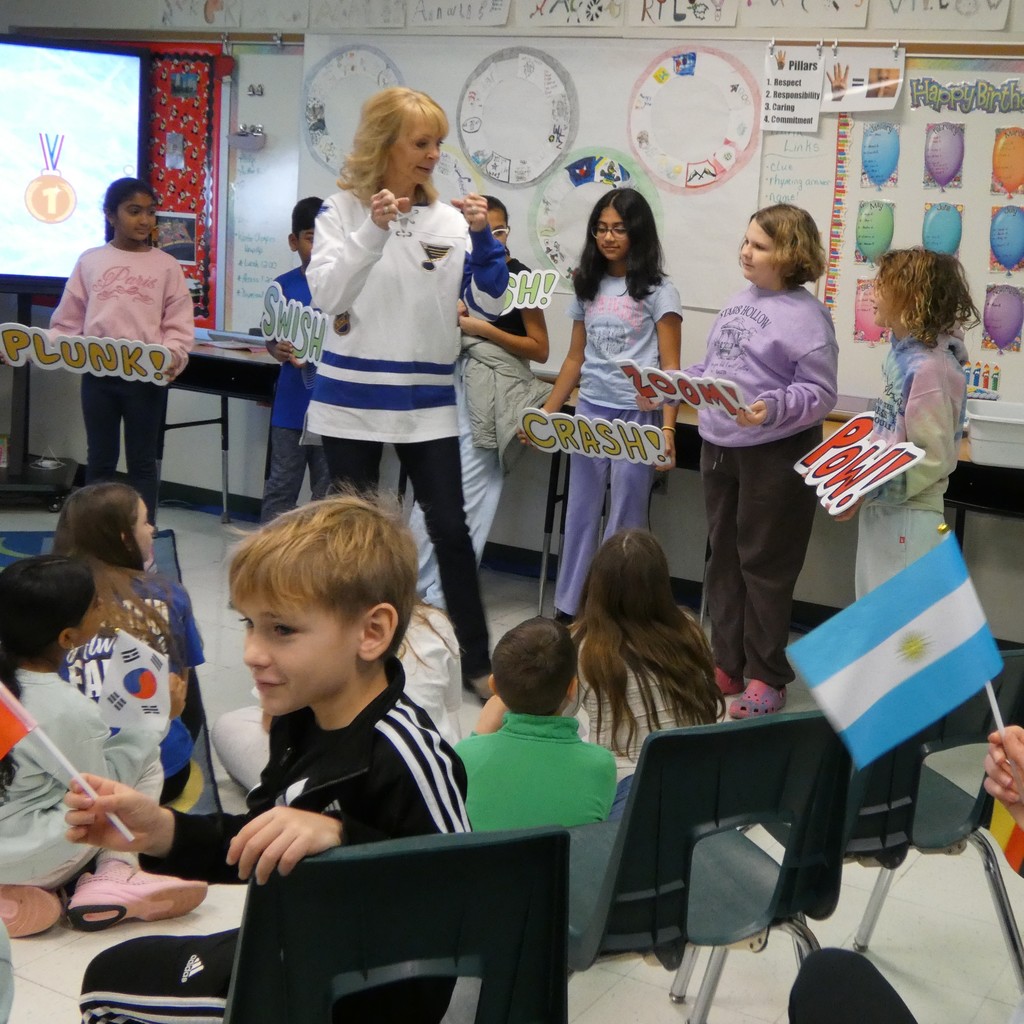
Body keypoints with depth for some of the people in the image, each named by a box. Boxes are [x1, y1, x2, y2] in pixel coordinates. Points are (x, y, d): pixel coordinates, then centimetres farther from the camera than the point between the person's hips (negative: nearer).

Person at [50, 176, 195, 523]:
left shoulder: (166, 266, 2)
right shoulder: (90, 261, 6)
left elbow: (179, 326, -1)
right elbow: (68, 321, 8)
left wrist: (171, 355, -19)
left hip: (147, 377, -1)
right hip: (97, 375, 2)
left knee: (142, 461, 7)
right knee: (100, 459, 10)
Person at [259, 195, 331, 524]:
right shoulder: (284, 286, 1)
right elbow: (272, 340, 7)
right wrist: (281, 352, -14)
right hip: (292, 404, 1)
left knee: (329, 491, 9)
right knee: (281, 486, 8)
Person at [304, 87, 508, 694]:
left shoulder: (449, 219, 5)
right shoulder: (343, 211, -2)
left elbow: (489, 306, 0)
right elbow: (327, 294, -15)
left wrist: (484, 237, -14)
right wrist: (372, 233, -25)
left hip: (428, 401, 2)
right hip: (353, 399, -1)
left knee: (451, 529, 1)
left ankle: (477, 660, 11)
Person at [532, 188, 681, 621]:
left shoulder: (657, 291, -4)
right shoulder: (588, 287, 11)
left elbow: (670, 368, -8)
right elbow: (575, 358, 14)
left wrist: (667, 428, -18)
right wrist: (546, 413, 8)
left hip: (637, 416, -5)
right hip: (589, 411, 5)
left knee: (624, 519, 2)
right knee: (580, 514, 8)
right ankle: (566, 609, 16)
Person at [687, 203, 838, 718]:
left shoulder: (808, 316, -14)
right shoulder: (738, 302, 10)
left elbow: (819, 394, -16)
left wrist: (773, 408, -32)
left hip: (775, 454, -8)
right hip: (718, 446, 8)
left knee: (764, 564, 2)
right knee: (723, 557, 15)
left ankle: (766, 676, 15)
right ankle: (726, 662, 28)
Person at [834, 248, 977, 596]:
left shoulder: (929, 368, -21)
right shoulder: (902, 352, 5)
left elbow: (934, 458, -21)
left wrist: (870, 493, -20)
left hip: (907, 516, -9)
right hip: (882, 510, 9)